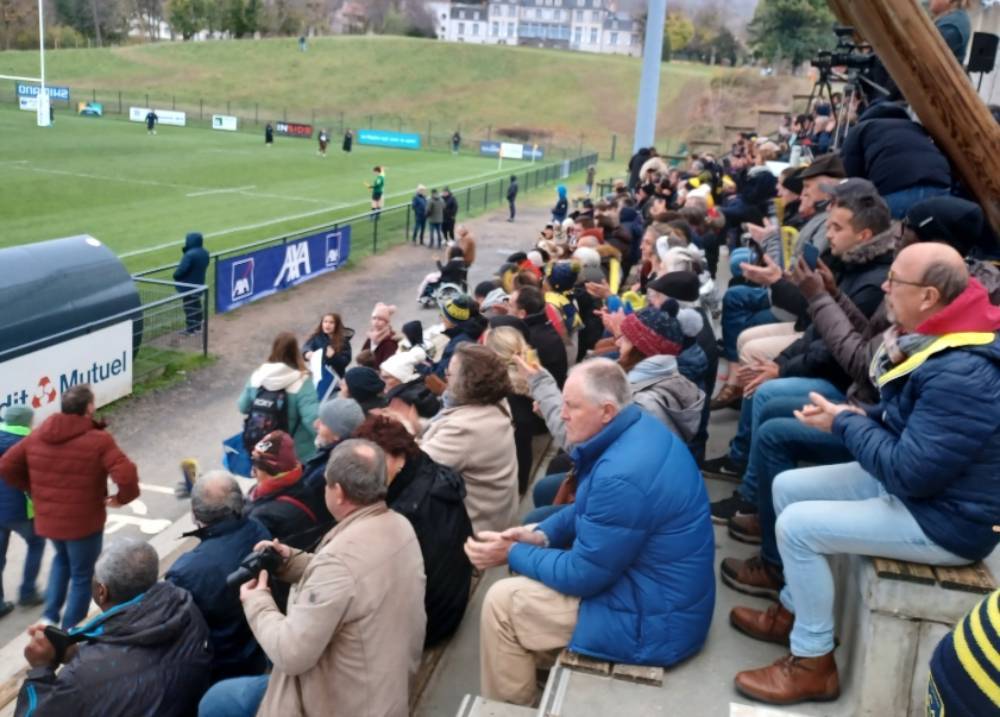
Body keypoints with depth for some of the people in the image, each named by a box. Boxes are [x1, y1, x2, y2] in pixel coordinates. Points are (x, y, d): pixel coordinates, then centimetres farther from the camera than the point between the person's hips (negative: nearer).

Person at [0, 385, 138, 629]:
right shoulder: (98, 440, -20)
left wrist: (32, 489, 15)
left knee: (62, 559, 33)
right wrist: (123, 497, -11)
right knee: (82, 576, 14)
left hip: (48, 518, 6)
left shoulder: (38, 436, -1)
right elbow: (126, 475, -31)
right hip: (84, 522, -5)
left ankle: (50, 615, 26)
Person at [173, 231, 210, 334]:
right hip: (199, 283, 9)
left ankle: (191, 329, 6)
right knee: (196, 304, 20)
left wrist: (175, 275, -4)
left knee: (189, 306, 1)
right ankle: (197, 326, 29)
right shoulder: (205, 253, 2)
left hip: (188, 285, -8)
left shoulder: (190, 254, -27)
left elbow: (181, 269, -27)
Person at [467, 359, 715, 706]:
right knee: (531, 556, 20)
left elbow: (581, 576, -23)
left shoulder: (622, 475, -32)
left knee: (501, 602, -7)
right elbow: (589, 509, 14)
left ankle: (508, 705, 15)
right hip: (657, 586, 10)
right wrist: (540, 534, -1)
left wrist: (513, 554, -10)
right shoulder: (639, 429, 0)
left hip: (655, 620, -10)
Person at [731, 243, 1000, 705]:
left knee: (796, 525, -17)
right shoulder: (938, 340, 1)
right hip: (916, 481, 10)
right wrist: (857, 415, -4)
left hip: (945, 520, -10)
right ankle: (795, 610, 24)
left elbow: (908, 472, -31)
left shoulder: (962, 376, -31)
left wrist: (843, 424, -17)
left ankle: (813, 665, 0)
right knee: (788, 486, 9)